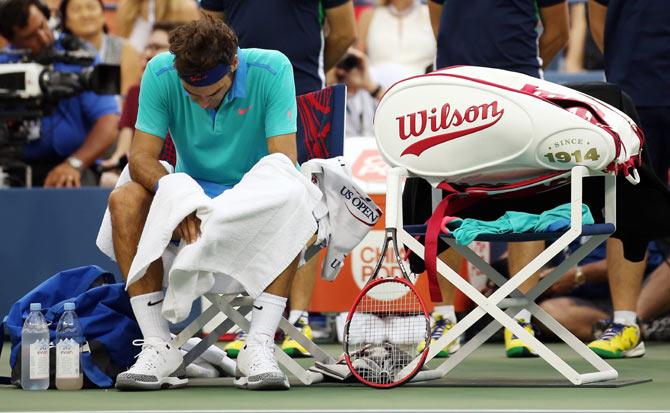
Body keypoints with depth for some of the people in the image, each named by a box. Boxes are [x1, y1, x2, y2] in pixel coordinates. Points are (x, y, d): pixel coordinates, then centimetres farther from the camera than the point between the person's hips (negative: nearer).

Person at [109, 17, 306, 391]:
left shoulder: (272, 70, -19)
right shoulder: (160, 73, -14)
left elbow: (284, 161, -24)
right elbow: (142, 156, -15)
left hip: (254, 195, -2)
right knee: (125, 200, -28)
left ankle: (259, 348, -37)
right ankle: (160, 348, -29)